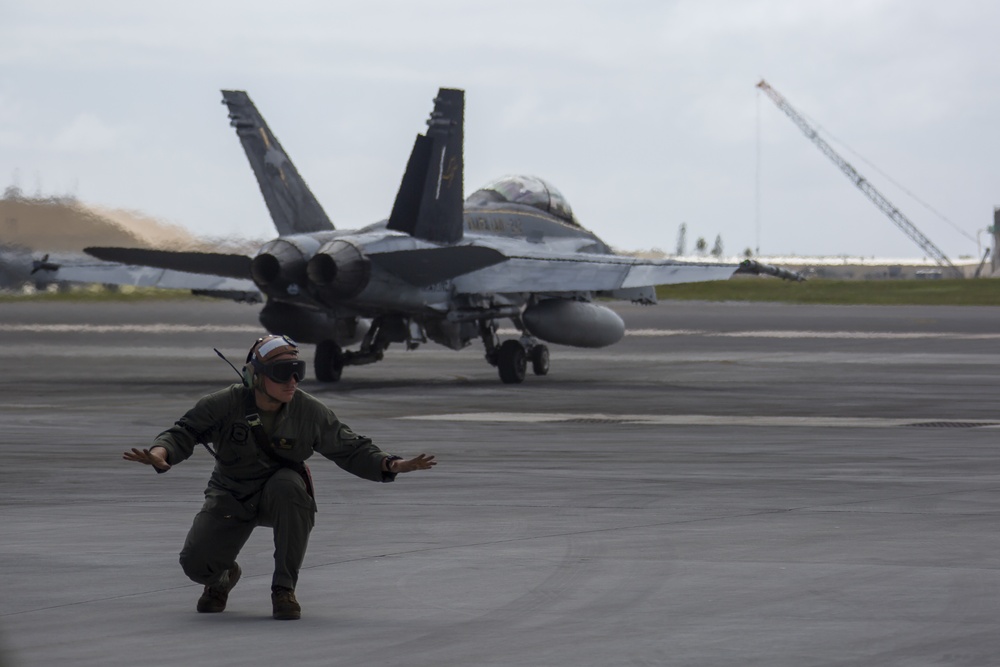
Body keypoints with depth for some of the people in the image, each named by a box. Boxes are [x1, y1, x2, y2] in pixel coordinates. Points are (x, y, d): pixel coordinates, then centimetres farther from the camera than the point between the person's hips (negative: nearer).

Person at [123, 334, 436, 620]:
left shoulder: (310, 412, -12)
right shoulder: (225, 405, -16)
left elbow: (351, 450, -4)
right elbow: (184, 432, -13)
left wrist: (392, 465, -21)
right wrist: (161, 452, -37)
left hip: (279, 498, 0)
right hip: (231, 498, 0)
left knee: (288, 484, -37)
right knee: (196, 564, -18)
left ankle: (284, 589, -21)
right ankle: (223, 575, 28)